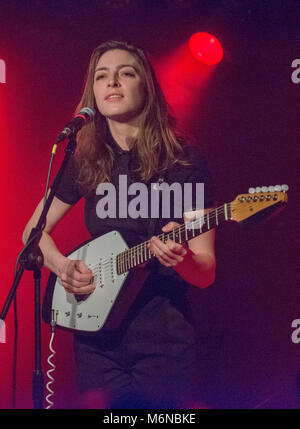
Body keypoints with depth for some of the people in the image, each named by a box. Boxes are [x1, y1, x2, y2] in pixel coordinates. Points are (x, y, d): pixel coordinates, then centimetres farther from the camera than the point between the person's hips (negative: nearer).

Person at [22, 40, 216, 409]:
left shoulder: (184, 163, -8)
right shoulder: (85, 161, 2)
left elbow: (205, 274, -8)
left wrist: (181, 258, -30)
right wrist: (63, 267, -7)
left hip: (163, 339, -3)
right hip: (96, 338, 3)